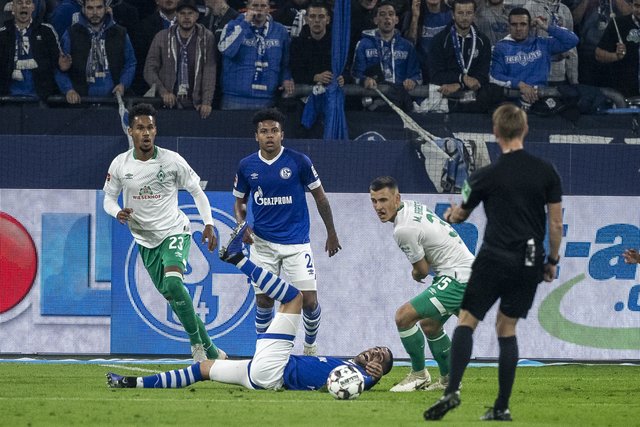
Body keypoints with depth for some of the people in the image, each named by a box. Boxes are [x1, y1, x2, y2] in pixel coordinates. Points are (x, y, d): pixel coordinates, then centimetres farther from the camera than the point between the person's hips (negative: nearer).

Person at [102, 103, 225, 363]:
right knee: (171, 295, 5)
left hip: (174, 231, -4)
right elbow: (109, 197, 7)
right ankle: (210, 351, 18)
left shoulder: (172, 160, -11)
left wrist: (209, 224, -6)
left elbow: (196, 190, 1)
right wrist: (118, 212, -16)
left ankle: (197, 343, -16)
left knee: (173, 281, -29)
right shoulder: (120, 164, -5)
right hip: (145, 239, 4)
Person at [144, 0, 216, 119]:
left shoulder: (206, 38, 2)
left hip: (195, 104, -1)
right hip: (169, 104, 1)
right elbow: (149, 70, 6)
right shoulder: (162, 37, 5)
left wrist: (206, 102, -14)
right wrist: (163, 91, -10)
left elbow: (209, 72, -4)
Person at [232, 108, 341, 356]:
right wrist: (242, 225, -7)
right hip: (263, 243, 2)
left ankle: (311, 345, 21)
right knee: (264, 301, -1)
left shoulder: (299, 161, -7)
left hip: (296, 242, -2)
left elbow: (320, 197, 3)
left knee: (309, 301, -5)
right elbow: (239, 202, 14)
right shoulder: (247, 166, 1)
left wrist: (331, 233, 8)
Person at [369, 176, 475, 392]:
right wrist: (418, 270, 11)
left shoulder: (403, 229, -21)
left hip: (457, 280, -11)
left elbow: (422, 270, -9)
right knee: (429, 324, 26)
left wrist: (417, 273, 14)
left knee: (404, 316, -15)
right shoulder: (411, 205, 8)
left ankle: (419, 375, 0)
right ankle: (449, 379, 35)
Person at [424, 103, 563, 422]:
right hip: (530, 263, 4)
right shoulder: (546, 172, 1)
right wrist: (552, 260, 16)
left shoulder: (487, 176, -5)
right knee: (507, 328, 12)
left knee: (467, 321, 0)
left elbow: (461, 215, 11)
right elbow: (556, 222, 4)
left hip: (495, 258, -4)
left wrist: (450, 215, 35)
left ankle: (453, 390, -20)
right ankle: (502, 407, 7)